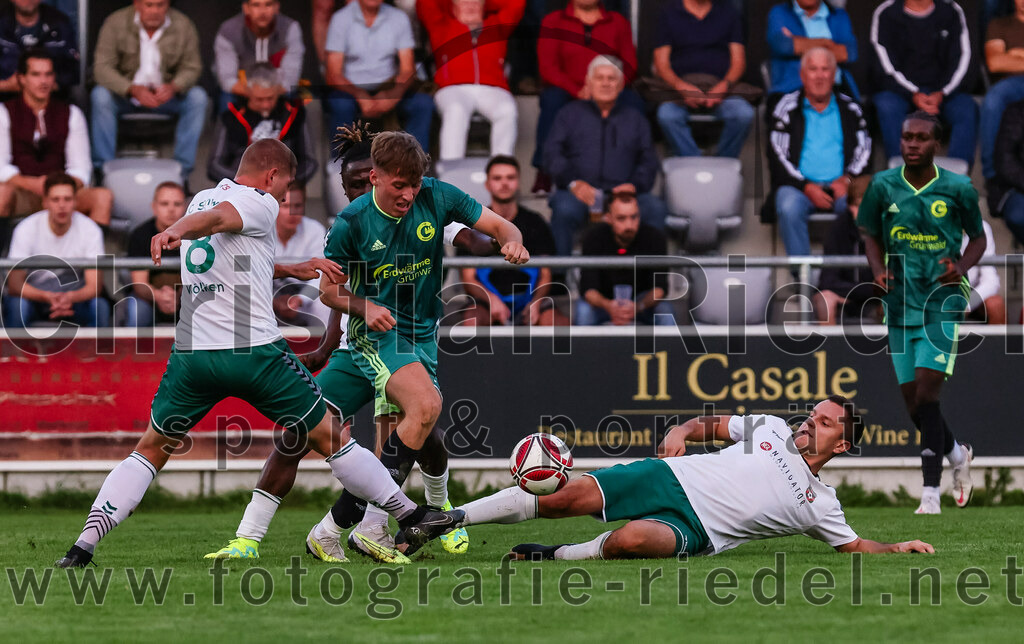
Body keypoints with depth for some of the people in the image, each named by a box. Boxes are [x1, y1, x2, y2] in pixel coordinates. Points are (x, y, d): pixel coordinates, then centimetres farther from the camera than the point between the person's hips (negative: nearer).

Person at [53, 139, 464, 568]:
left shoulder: (201, 198, 20)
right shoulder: (260, 204, -2)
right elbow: (214, 219, -24)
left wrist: (291, 270, 36)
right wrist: (176, 232, -44)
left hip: (192, 352, 5)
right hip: (255, 352, -5)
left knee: (151, 450, 12)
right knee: (330, 438, 7)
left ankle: (83, 547, -1)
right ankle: (411, 518, 16)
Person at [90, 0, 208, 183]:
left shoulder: (182, 25, -8)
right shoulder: (116, 23, -13)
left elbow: (191, 67, -6)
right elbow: (102, 67, -18)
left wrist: (173, 87, -31)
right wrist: (133, 90, -35)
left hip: (165, 94, 2)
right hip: (124, 94, -2)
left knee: (197, 97, -24)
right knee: (100, 95, -32)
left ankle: (183, 167, -20)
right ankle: (104, 168, -27)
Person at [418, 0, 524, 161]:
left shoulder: (496, 25, 29)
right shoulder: (442, 25, 25)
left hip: (492, 90, 2)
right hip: (454, 89, -2)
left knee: (508, 111, -33)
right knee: (456, 111, -37)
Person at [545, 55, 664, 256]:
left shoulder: (635, 119, 26)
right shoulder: (570, 114, 22)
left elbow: (648, 161, 15)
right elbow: (552, 154, 8)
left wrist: (635, 185, -8)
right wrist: (573, 183, -11)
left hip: (622, 193, 1)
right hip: (579, 193, -1)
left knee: (655, 208, -31)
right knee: (565, 209, -37)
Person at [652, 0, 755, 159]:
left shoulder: (729, 14, 17)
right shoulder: (669, 13, 14)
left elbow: (738, 62, 10)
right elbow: (661, 64, 6)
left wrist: (723, 86, -12)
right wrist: (682, 87, -15)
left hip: (719, 86, 1)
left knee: (744, 113, -33)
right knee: (667, 115, -36)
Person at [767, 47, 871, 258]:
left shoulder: (850, 109, 17)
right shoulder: (787, 107, 10)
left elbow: (864, 150, 11)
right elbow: (777, 156, 2)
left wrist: (847, 180, -9)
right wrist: (807, 187, -11)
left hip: (840, 186, 1)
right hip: (799, 185, -1)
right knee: (789, 209, -35)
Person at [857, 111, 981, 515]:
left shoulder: (958, 189, -3)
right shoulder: (883, 186, 1)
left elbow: (978, 238, 10)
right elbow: (871, 236, 14)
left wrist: (962, 266, -11)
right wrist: (879, 270, -5)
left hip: (942, 303, -3)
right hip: (900, 306, 3)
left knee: (926, 395, -15)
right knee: (913, 402, 5)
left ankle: (930, 493, -11)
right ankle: (957, 454, 34)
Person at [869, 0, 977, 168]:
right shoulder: (885, 14, 2)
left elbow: (961, 60, 0)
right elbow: (887, 66, -5)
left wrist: (941, 94, -18)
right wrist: (914, 95, -22)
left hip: (943, 91, 1)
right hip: (901, 89, -1)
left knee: (967, 110, -30)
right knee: (887, 107, -35)